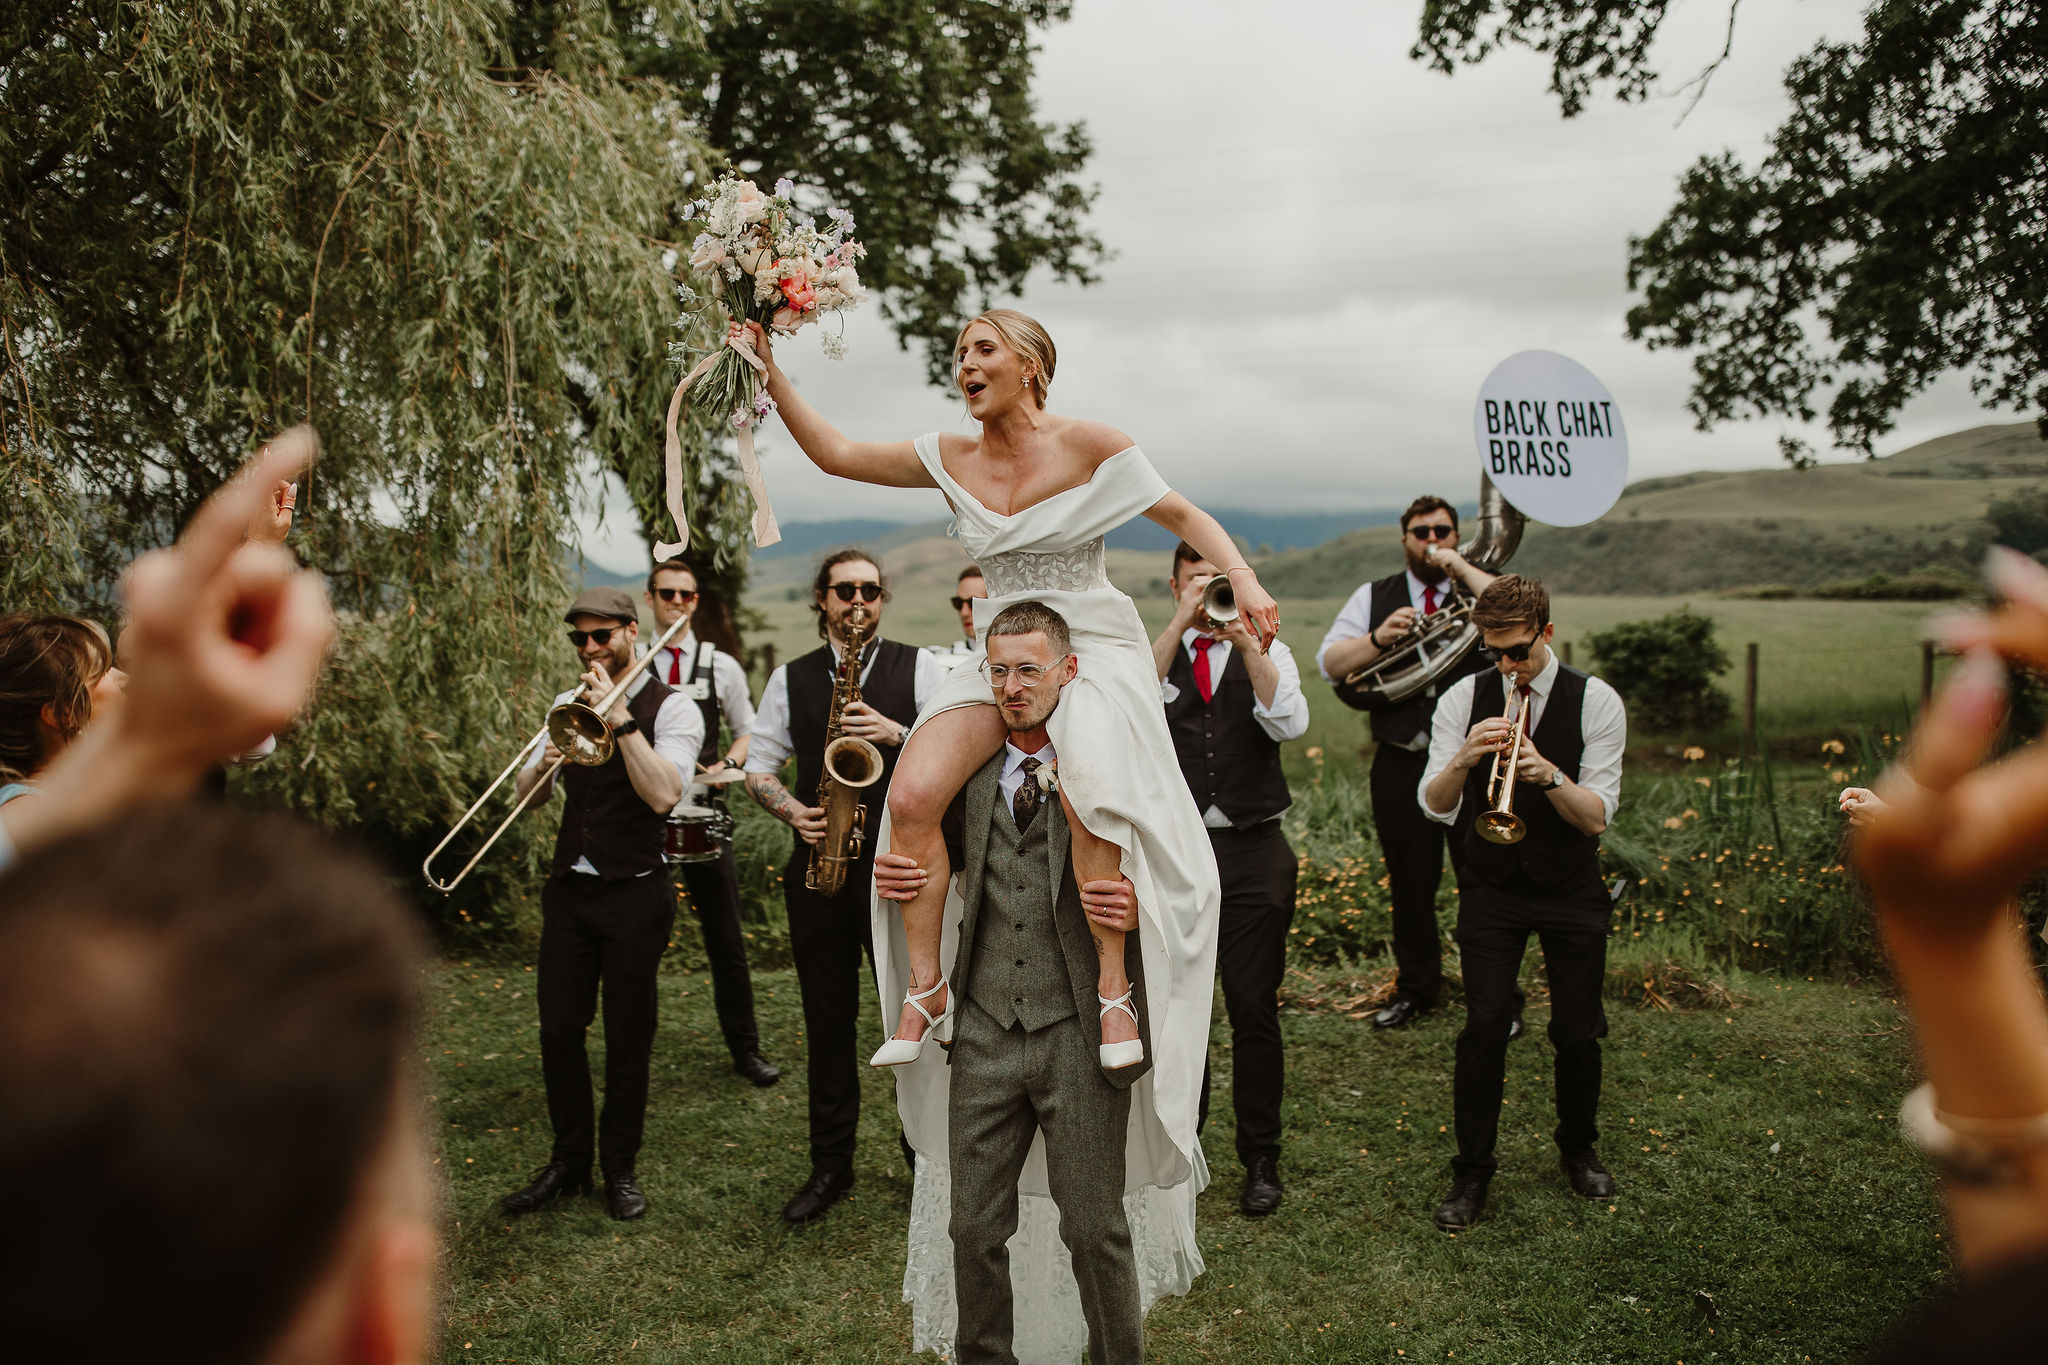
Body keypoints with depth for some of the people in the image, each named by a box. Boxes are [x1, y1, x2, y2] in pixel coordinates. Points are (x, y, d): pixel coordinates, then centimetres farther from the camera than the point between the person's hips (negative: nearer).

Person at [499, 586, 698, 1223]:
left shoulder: (672, 708, -7)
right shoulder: (569, 703, 10)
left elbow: (662, 794, -23)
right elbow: (527, 796, 8)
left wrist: (619, 717, -23)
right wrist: (545, 764, -14)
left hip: (634, 893, -5)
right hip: (569, 886, 5)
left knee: (628, 1039, 4)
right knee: (558, 1030, 8)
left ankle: (620, 1169, 21)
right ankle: (568, 1162, 24)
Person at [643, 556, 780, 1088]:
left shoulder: (720, 666, 7)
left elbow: (748, 732, 14)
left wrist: (729, 763, -6)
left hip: (703, 813, 1)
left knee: (725, 936, 4)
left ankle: (745, 1048, 15)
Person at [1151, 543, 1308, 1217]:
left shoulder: (1268, 652, 7)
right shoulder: (1157, 652, 6)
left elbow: (1290, 723, -12)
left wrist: (1244, 639, -18)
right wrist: (1182, 624, -18)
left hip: (1253, 851, 0)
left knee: (1254, 1010, 2)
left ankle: (1261, 1159, 17)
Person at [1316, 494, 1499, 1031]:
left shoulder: (1479, 589, 7)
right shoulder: (1375, 598, 11)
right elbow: (1329, 664, 2)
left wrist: (1461, 568, -13)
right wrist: (1378, 638, -15)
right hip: (1401, 764, 2)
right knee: (1409, 885, 11)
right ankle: (1416, 988, 28)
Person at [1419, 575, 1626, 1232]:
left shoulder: (1595, 702, -8)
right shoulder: (1463, 699, -4)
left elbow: (1597, 816, -13)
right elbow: (1434, 806, -9)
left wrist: (1548, 774, -31)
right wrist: (1463, 759, -29)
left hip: (1571, 890, 0)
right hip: (1491, 889, 0)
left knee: (1578, 1030, 6)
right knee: (1484, 1025, -9)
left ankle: (1578, 1150, 32)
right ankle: (1471, 1171, 5)